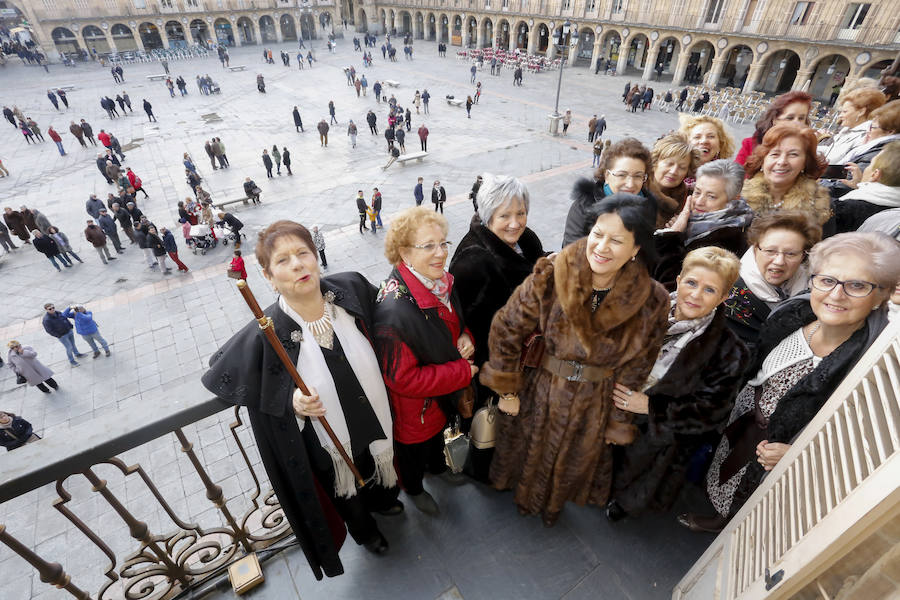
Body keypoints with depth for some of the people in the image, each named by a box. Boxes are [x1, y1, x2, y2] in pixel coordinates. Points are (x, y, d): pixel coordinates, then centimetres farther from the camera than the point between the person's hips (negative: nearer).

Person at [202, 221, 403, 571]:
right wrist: (292, 402, -25)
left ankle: (382, 500, 72)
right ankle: (364, 530, 65)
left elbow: (381, 312, 3)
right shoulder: (265, 334, -29)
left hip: (377, 421, 3)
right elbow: (223, 377, -13)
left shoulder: (352, 289, -21)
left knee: (380, 468, 35)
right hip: (329, 443, -3)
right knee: (348, 496, 29)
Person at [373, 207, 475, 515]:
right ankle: (414, 488, 58)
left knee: (438, 434, 35)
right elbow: (402, 379, -32)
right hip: (412, 407, -7)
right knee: (414, 451, 25)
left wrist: (465, 336, -16)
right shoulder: (394, 309, -39)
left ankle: (437, 466, 68)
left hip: (442, 396, 7)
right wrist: (463, 372, -26)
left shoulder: (440, 281, -12)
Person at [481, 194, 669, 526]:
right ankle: (525, 497, 63)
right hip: (541, 392, -1)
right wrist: (506, 389, -8)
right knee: (531, 453, 26)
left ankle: (554, 504, 65)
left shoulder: (651, 302, -18)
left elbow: (635, 369, -7)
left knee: (576, 461, 29)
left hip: (596, 404, 2)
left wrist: (617, 421, 1)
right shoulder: (550, 277, -24)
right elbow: (506, 330, -14)